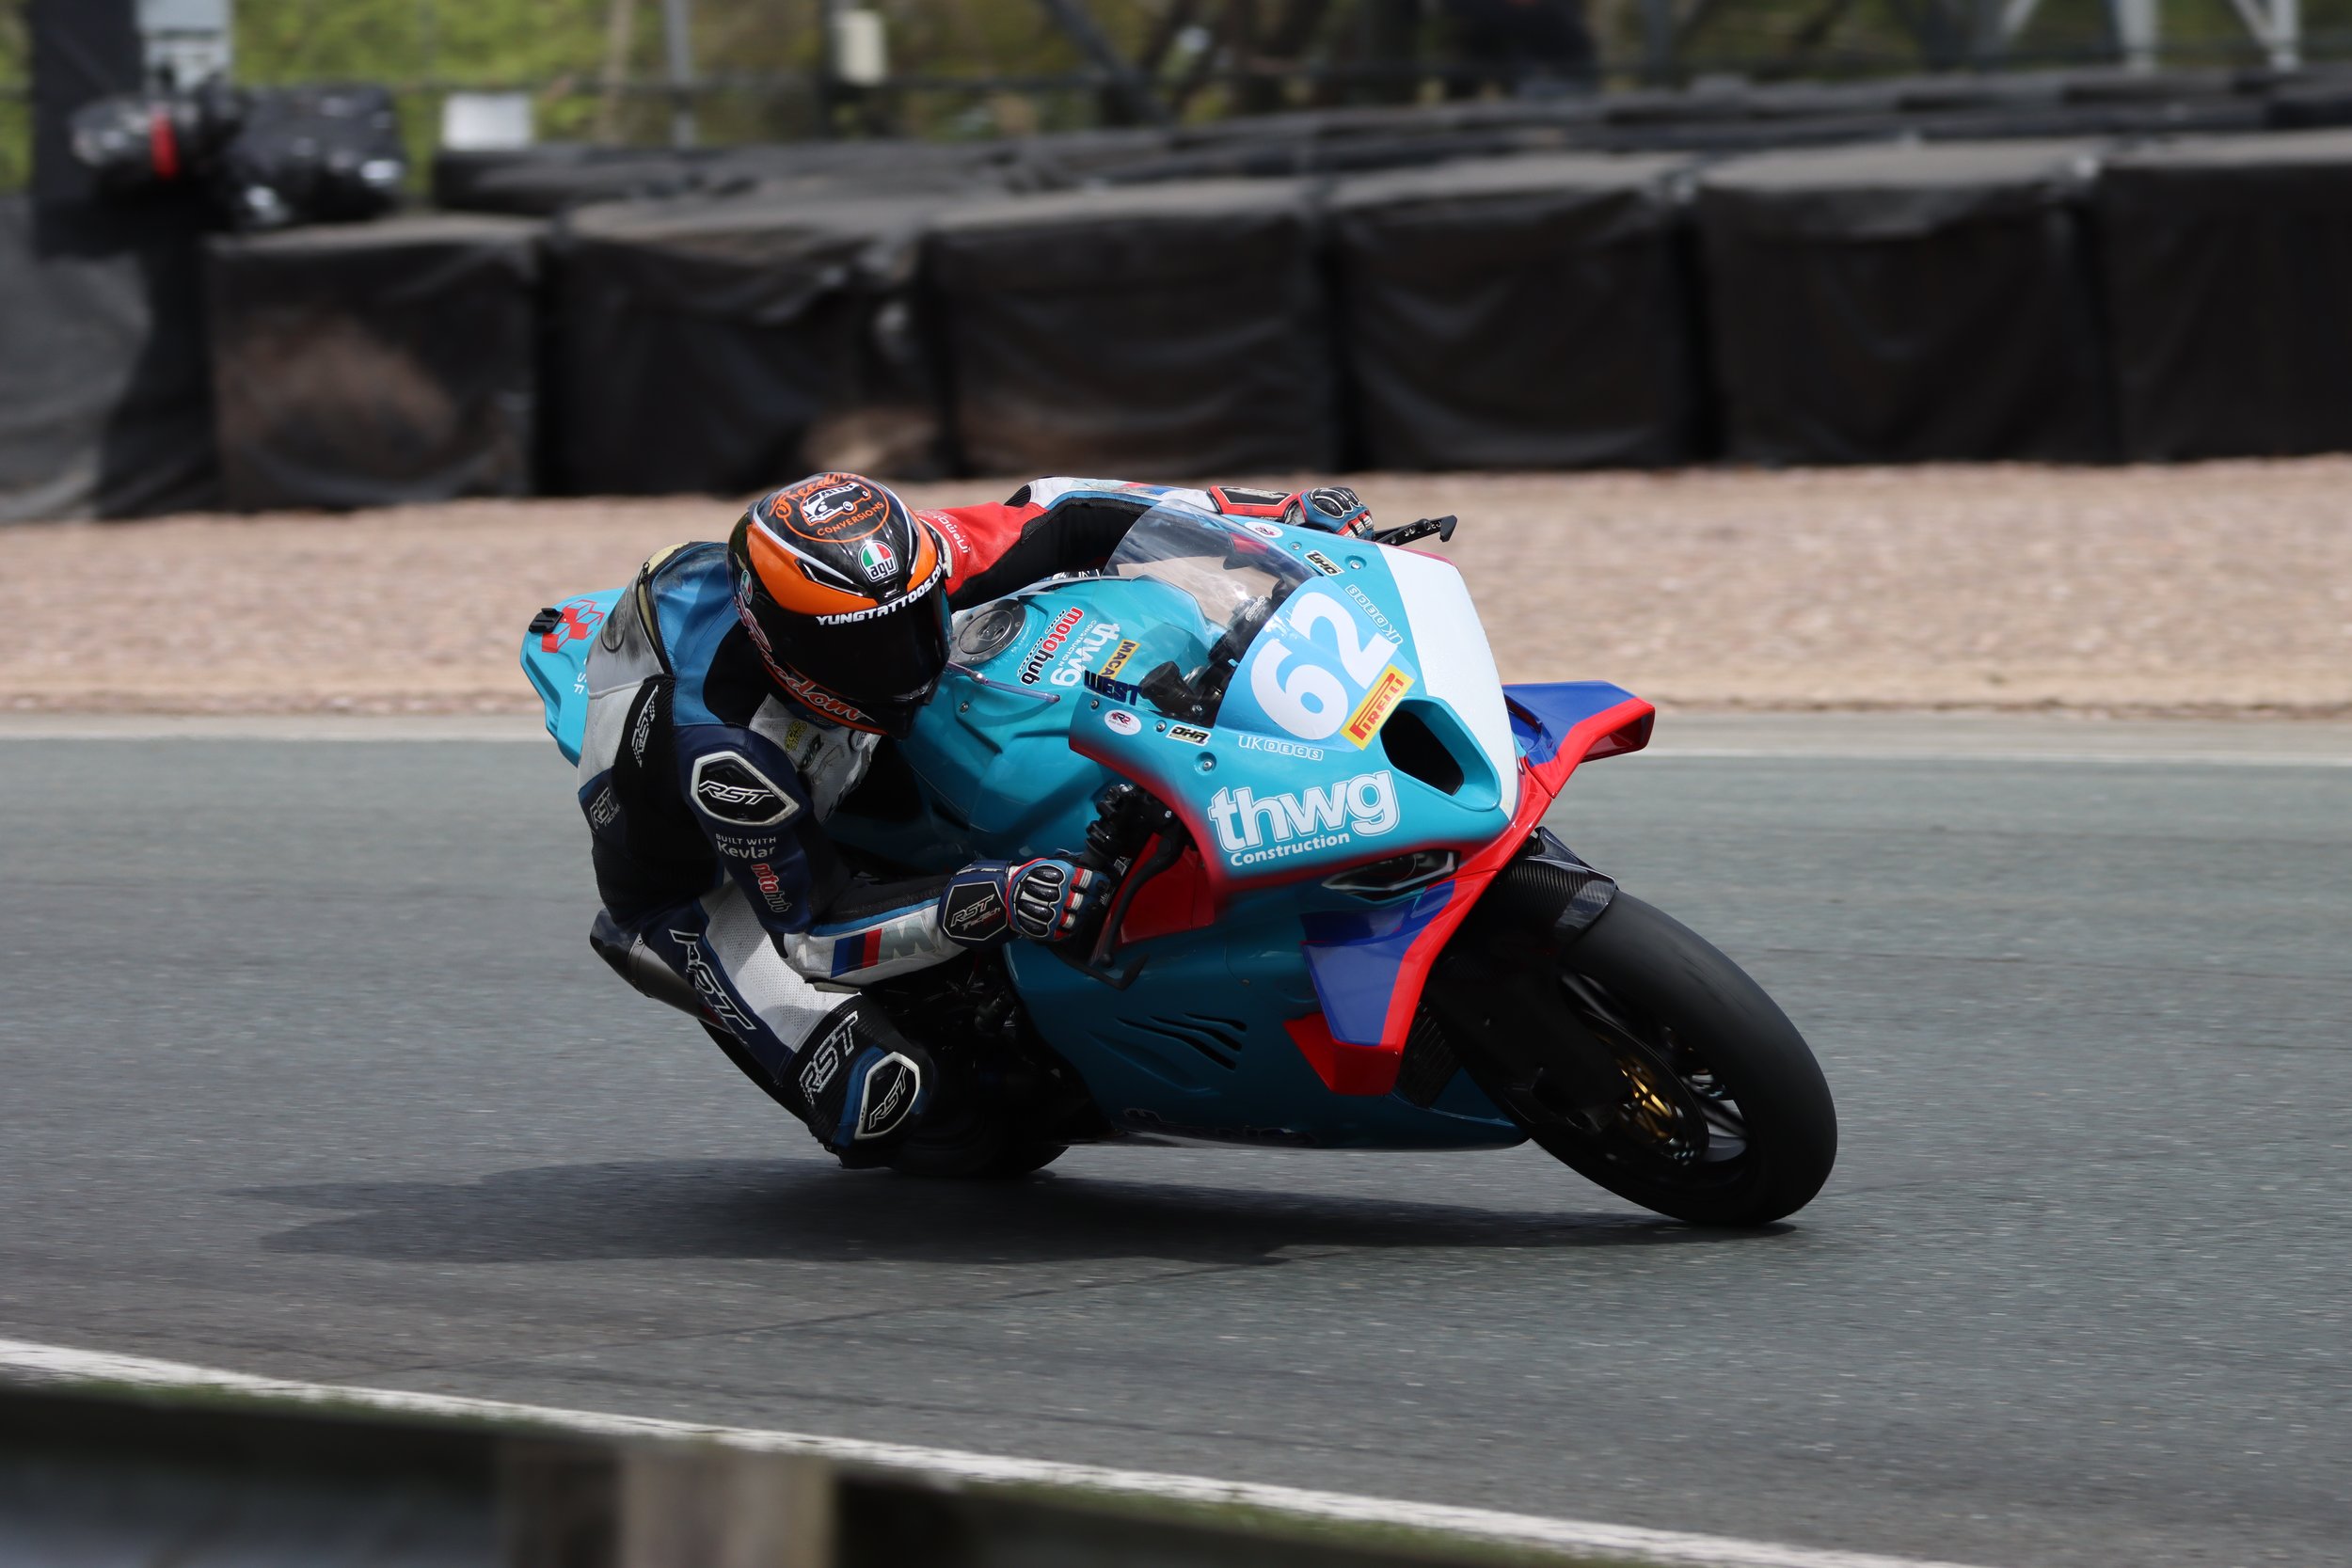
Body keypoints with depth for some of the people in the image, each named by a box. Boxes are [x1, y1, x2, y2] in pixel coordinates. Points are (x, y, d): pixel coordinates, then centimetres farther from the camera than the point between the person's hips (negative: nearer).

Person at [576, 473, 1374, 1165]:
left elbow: (1053, 518, -14)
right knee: (880, 1099, -25)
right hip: (704, 876, -7)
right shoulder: (719, 745, -43)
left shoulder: (886, 572, -27)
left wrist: (1271, 509, -19)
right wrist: (991, 904, -50)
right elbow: (811, 931, -36)